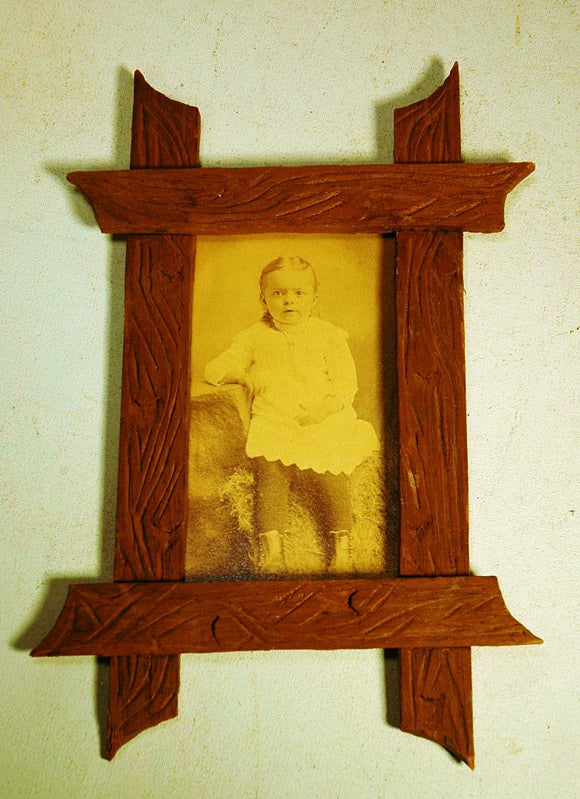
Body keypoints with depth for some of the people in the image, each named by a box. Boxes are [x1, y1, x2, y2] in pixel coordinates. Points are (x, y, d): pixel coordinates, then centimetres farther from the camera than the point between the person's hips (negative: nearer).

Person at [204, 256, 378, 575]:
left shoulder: (327, 334, 13)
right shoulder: (255, 336, 17)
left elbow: (346, 381, 5)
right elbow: (213, 371, 21)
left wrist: (325, 407, -11)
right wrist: (241, 374, 2)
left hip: (325, 420, -1)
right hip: (272, 422, 1)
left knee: (328, 472, -23)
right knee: (269, 471, -24)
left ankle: (341, 542, -9)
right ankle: (271, 546, -19)